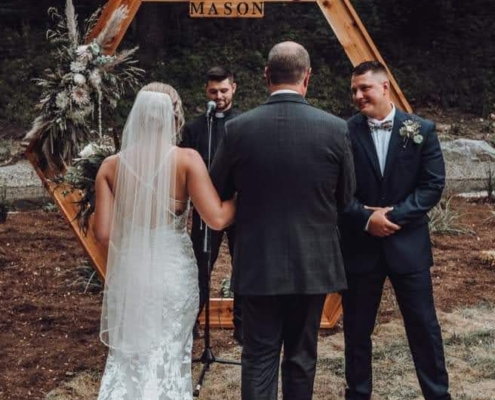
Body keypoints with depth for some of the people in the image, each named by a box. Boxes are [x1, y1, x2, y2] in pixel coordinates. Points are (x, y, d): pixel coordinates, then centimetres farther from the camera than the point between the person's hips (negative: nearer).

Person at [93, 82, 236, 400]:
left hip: (128, 273, 2)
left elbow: (103, 233, -4)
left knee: (126, 358, 18)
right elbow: (217, 219, -17)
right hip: (173, 272, -2)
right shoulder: (187, 159, -11)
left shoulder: (112, 166, -3)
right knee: (168, 359, 15)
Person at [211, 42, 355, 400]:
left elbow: (218, 192, 4)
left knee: (259, 357, 7)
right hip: (312, 263, 1)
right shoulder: (335, 129, -10)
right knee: (301, 356, 14)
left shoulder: (238, 129, -9)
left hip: (258, 263, 0)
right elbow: (346, 198, 2)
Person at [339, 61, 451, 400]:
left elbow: (434, 184, -3)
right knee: (357, 327, 10)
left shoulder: (421, 130, 0)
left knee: (424, 325, 7)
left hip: (408, 243, 0)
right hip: (359, 245, 0)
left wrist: (395, 215, -12)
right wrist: (365, 218, -15)